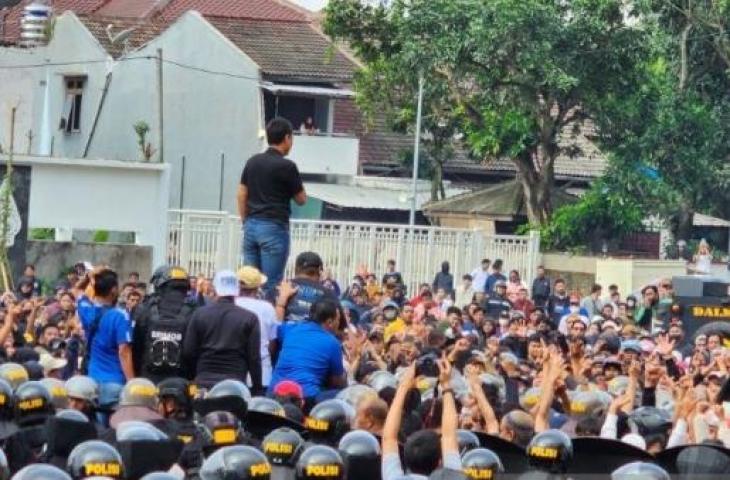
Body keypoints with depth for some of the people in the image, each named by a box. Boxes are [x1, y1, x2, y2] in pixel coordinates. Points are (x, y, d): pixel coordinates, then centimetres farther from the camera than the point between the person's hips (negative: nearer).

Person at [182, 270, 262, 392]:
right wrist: (257, 390, 4)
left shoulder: (199, 314, 2)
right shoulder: (249, 318, -3)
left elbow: (188, 352, 3)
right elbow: (254, 358, -3)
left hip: (204, 383, 2)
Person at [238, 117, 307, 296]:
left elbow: (241, 195, 11)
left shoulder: (252, 162, 9)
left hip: (251, 226, 6)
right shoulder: (286, 166, -10)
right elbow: (301, 199, -2)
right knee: (271, 285, -4)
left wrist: (246, 222, 17)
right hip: (274, 227, -6)